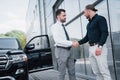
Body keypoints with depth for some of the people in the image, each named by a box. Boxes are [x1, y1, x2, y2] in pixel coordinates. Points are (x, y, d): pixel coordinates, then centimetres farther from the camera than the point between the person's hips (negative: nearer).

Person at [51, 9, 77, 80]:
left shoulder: (64, 27, 17)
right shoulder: (55, 26, -7)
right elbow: (58, 40, -20)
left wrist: (73, 43, 4)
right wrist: (71, 43, -21)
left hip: (69, 50, 7)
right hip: (61, 51, -7)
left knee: (72, 71, 10)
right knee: (62, 72, 0)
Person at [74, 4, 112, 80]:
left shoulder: (100, 18, -2)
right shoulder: (89, 23, 22)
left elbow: (105, 33, -14)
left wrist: (100, 46, -24)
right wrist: (78, 42, 18)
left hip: (99, 47, -8)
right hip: (91, 48, 8)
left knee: (104, 71, -10)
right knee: (96, 72, 7)